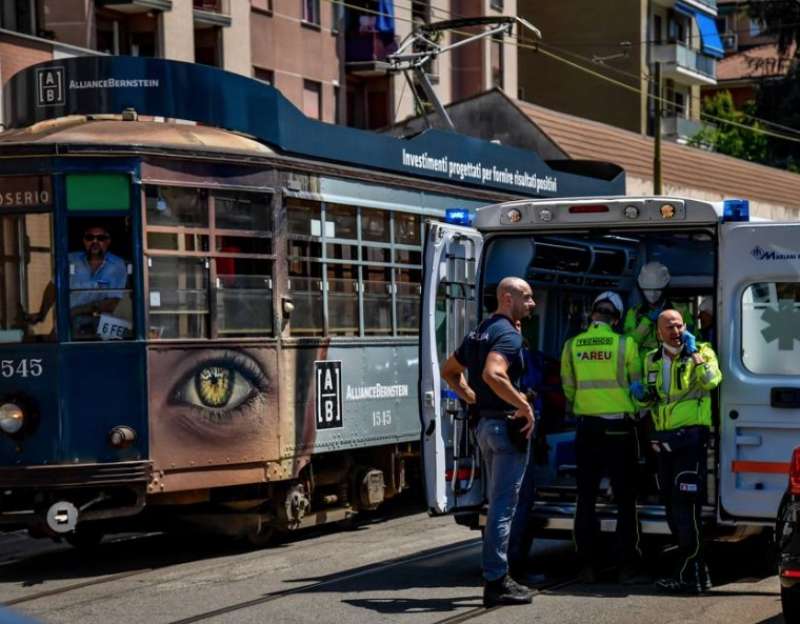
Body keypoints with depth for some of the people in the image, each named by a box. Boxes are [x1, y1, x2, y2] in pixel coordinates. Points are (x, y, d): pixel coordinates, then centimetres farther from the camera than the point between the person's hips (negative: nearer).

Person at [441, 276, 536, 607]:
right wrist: (524, 405, -24)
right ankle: (496, 582, -5)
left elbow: (449, 371, 23)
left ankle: (497, 576, 21)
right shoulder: (508, 334, -16)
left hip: (485, 423, 10)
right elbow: (492, 374, -33)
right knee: (503, 506, -6)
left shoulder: (479, 332, 14)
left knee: (497, 504, 16)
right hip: (507, 424, -10)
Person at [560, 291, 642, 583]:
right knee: (625, 499, 4)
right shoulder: (625, 344, -7)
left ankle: (588, 565, 8)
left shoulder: (572, 346, 1)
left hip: (586, 426, 2)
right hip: (619, 427, -2)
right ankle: (627, 566, 3)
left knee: (586, 498, 8)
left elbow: (568, 388, 10)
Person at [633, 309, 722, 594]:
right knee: (671, 506, 13)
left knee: (685, 506, -11)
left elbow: (712, 381, -24)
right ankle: (692, 568, 25)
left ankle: (690, 575, -6)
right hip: (664, 440, 7)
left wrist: (694, 353, -19)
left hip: (691, 437, -7)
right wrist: (642, 396, 3)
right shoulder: (652, 360, 14)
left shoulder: (701, 352, -3)